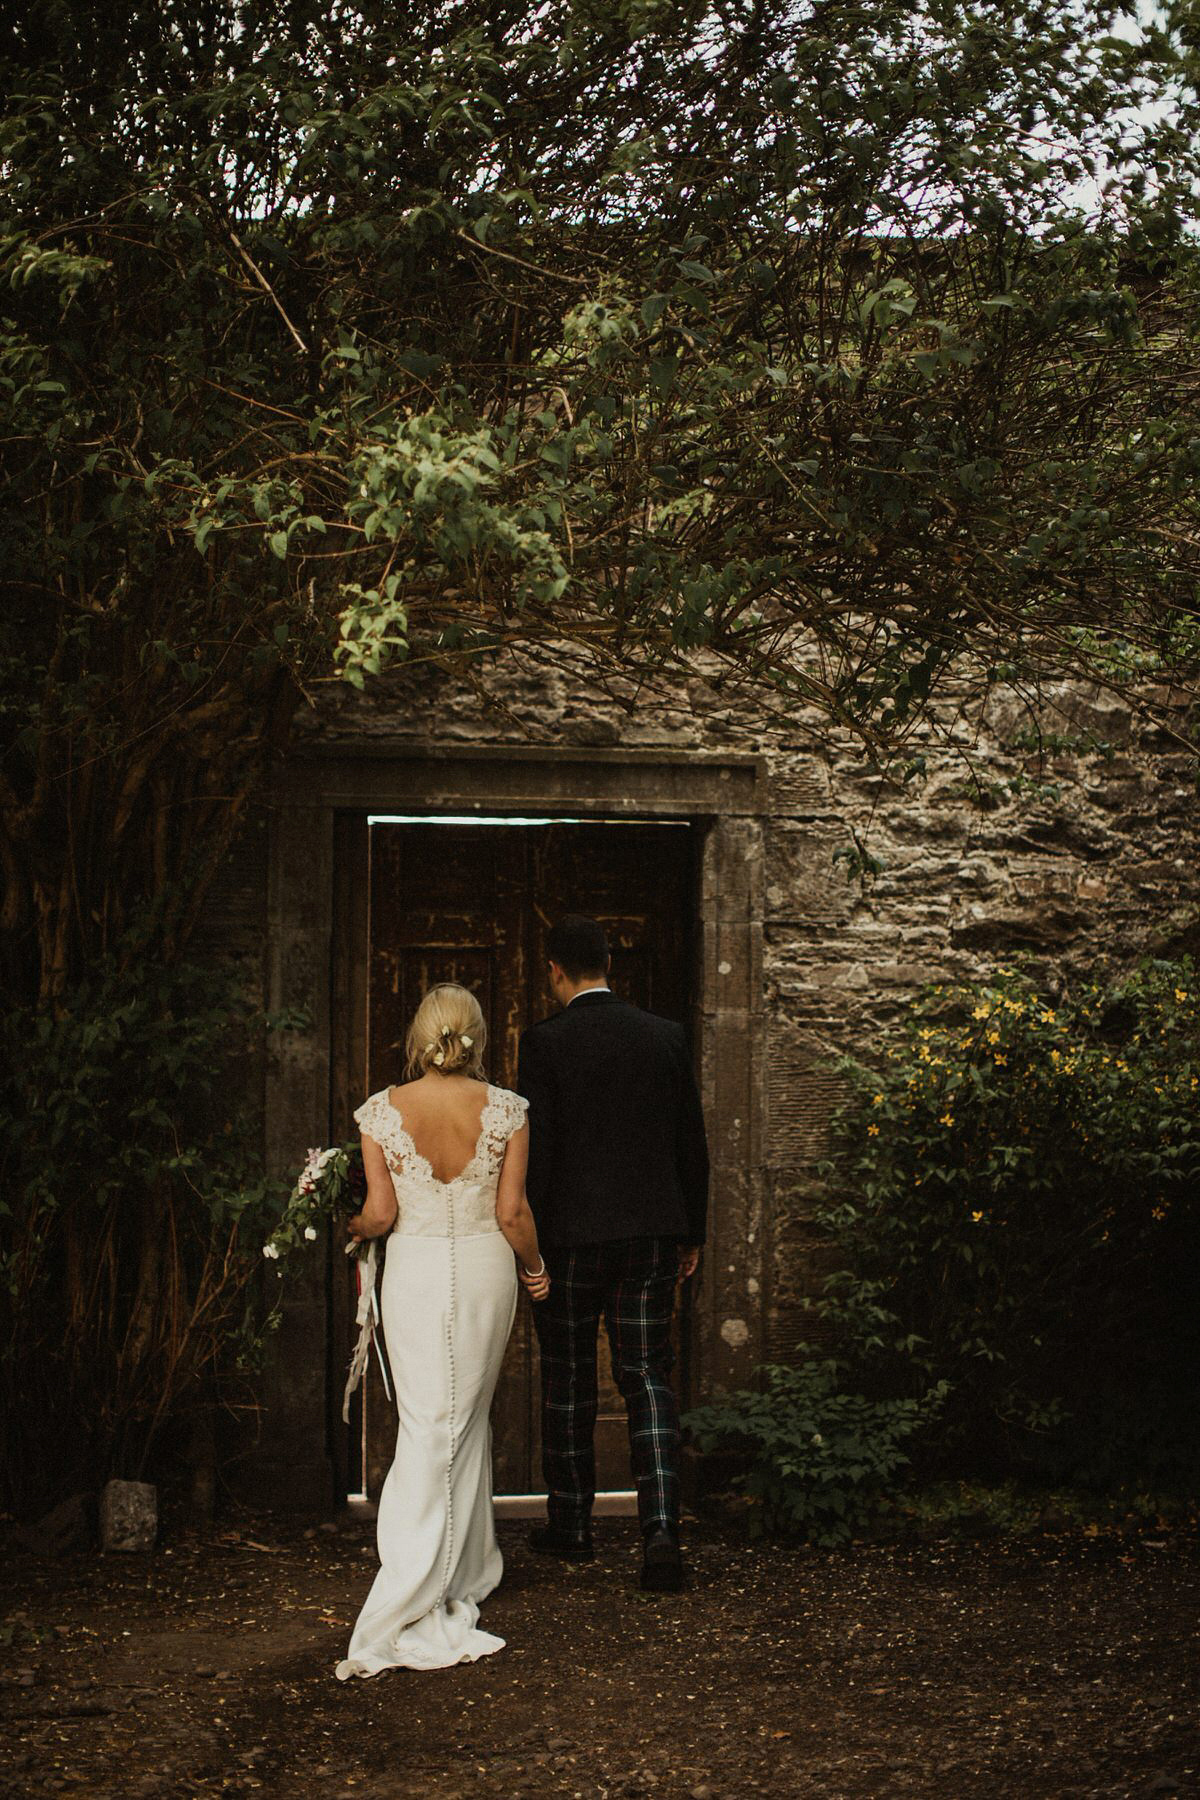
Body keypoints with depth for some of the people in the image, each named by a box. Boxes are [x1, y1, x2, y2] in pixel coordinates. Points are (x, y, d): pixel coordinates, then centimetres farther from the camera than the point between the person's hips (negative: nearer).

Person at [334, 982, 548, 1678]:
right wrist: (537, 1266, 10)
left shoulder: (381, 1111, -9)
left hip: (416, 1268, 0)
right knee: (469, 1416, 13)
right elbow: (512, 1212, -7)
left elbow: (381, 1213, -9)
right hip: (486, 1265, 0)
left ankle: (460, 1575, 9)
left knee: (432, 1423, 6)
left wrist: (346, 1230, 13)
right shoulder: (505, 1109, -9)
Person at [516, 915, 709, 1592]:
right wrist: (692, 1235, 16)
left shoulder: (546, 1042, -9)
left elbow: (535, 1149, -11)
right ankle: (662, 1530, -10)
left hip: (572, 1232, -3)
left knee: (568, 1383, 12)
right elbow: (692, 1143, 7)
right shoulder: (667, 1036, 3)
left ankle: (571, 1524, 24)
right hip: (653, 1230, 3)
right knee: (649, 1378, 5)